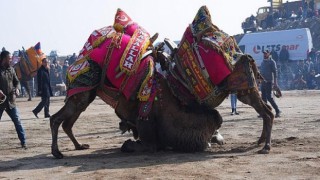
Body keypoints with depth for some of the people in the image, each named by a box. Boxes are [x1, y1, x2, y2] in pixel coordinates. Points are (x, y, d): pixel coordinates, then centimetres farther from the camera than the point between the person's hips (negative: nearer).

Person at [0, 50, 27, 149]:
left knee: (17, 121, 2)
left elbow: (16, 81, 15)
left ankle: (23, 142, 8)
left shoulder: (11, 69, 8)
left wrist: (17, 89, -5)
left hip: (11, 100, 4)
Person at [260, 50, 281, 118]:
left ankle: (277, 111, -5)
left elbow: (275, 72, -11)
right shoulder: (262, 62, 18)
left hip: (269, 82, -8)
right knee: (263, 97, 6)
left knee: (269, 97, -12)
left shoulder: (271, 62, -4)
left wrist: (275, 81, -19)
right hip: (263, 82, 8)